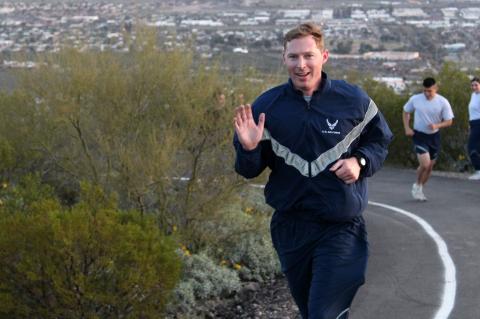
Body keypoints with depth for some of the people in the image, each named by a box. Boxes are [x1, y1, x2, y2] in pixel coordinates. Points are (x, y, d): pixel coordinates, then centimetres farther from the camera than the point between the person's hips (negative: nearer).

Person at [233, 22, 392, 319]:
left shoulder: (353, 100, -5)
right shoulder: (266, 106, -3)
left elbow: (380, 141, 11)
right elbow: (250, 171, 2)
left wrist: (360, 162, -10)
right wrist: (249, 149, -21)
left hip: (341, 229, -3)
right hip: (290, 228, 3)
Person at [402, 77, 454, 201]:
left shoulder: (443, 102, -10)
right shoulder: (415, 99, -9)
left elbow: (449, 121, -5)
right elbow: (406, 112, 9)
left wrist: (437, 126, -24)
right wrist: (407, 128, -4)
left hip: (434, 136, 3)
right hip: (419, 135, -3)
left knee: (430, 166, 11)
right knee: (425, 164, -19)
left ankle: (419, 189, 32)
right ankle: (417, 186, 8)